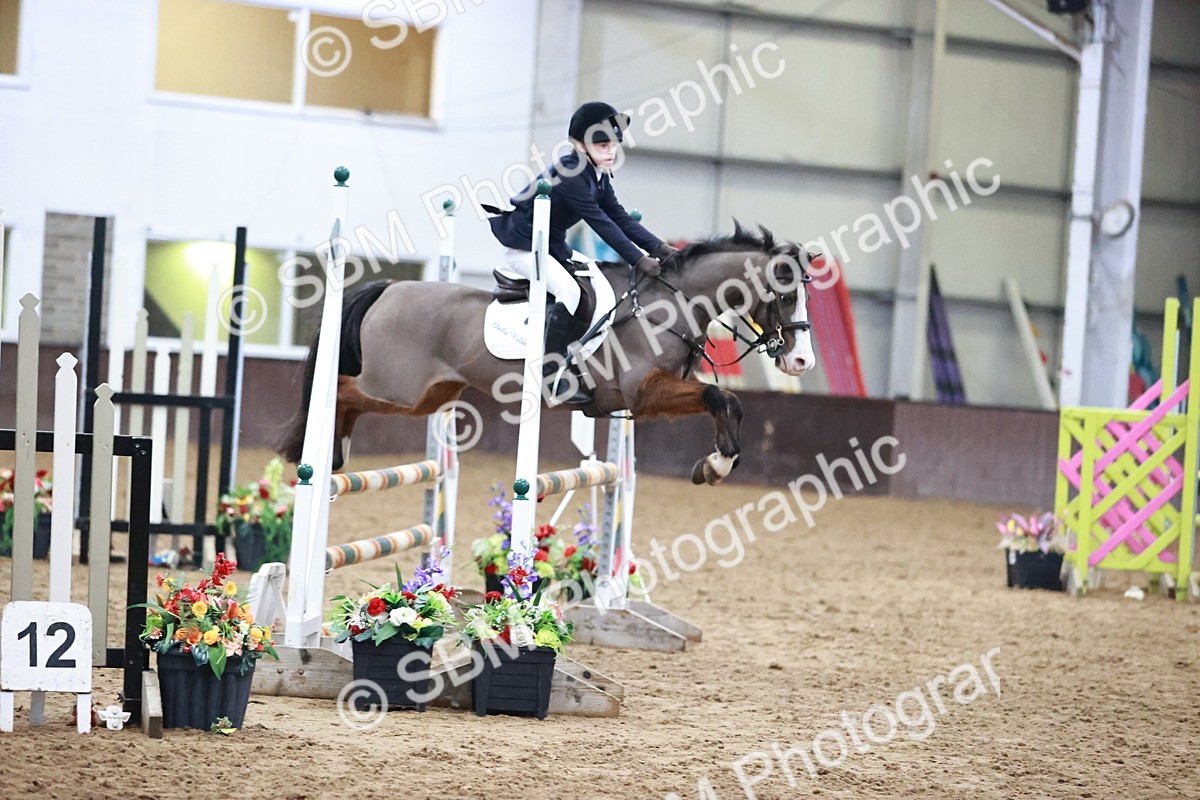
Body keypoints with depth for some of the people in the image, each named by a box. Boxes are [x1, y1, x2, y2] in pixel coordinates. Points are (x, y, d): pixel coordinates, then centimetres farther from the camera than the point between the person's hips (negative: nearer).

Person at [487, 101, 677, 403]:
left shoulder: (599, 177, 4)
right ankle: (551, 377, -25)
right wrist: (638, 260, -30)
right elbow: (601, 224, -29)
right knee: (569, 290, -25)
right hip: (523, 248, -10)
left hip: (552, 246, 10)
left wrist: (658, 247, -8)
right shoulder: (571, 176, -25)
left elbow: (620, 217, 2)